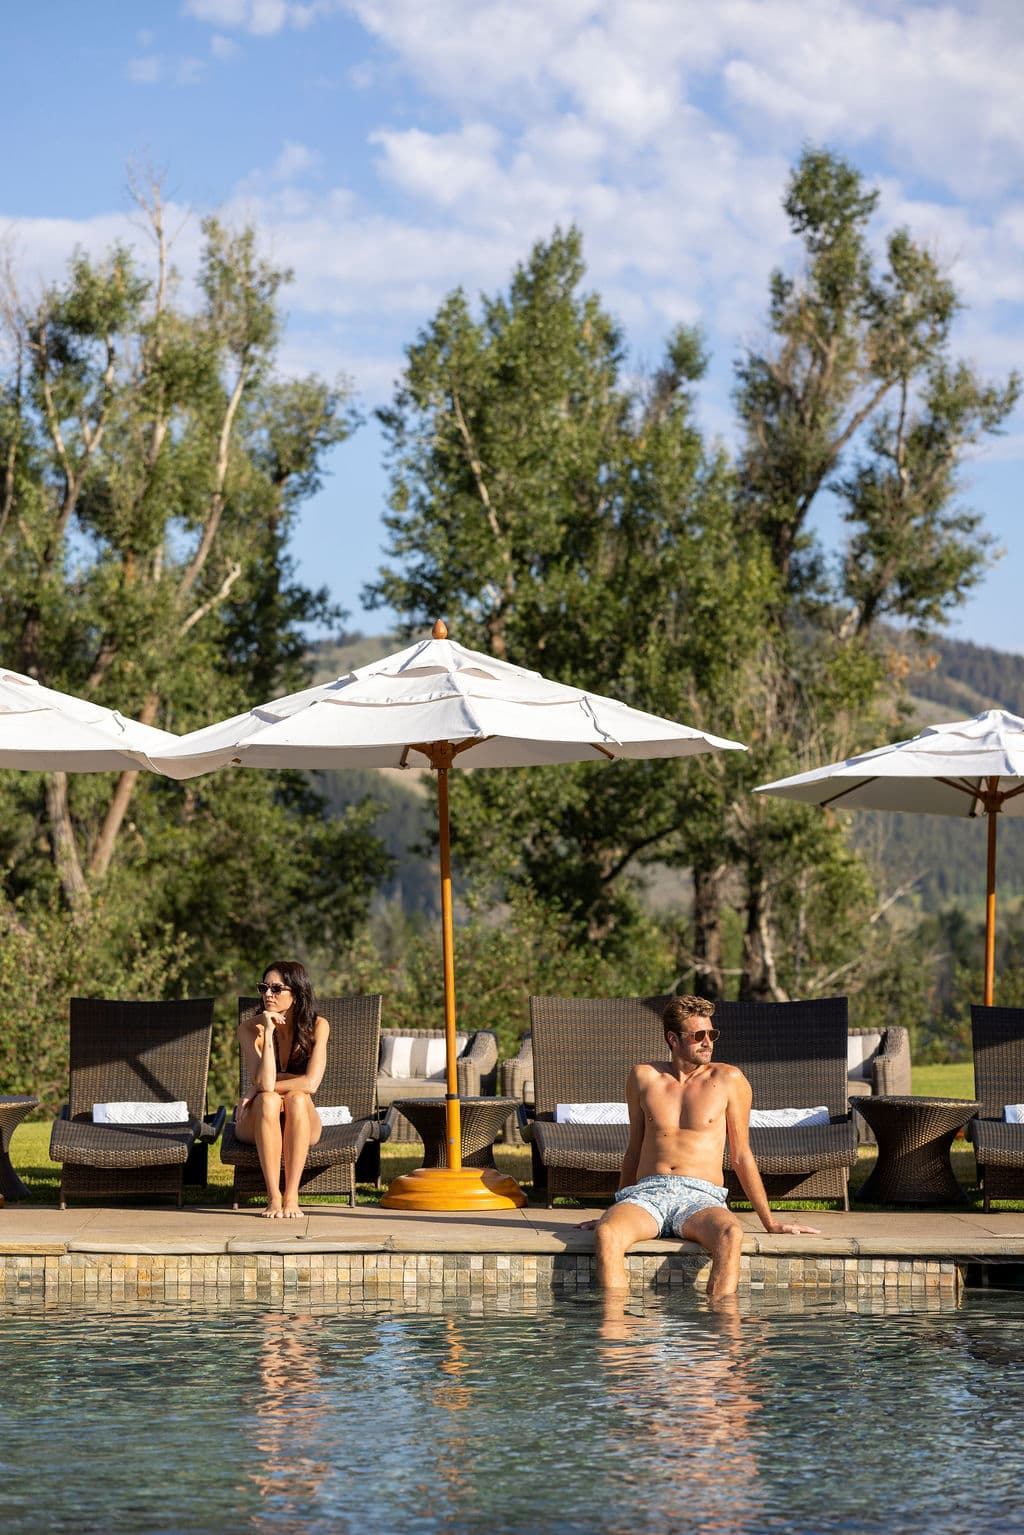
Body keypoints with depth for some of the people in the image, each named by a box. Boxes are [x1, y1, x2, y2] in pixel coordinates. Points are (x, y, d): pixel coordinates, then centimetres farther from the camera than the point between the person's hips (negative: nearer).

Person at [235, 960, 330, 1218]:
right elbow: (263, 1083, -24)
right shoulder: (250, 1028, -12)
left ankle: (291, 1196, -37)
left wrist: (257, 1090, -19)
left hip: (300, 1125, 0)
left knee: (296, 1098, -34)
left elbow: (310, 1083, -21)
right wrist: (268, 1032, -28)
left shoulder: (317, 1026, -10)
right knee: (268, 1100, -34)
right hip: (257, 1124, 0)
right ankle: (273, 1197, -37)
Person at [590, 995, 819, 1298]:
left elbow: (741, 1157, 13)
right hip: (647, 1194, 1)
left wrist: (770, 1222, 13)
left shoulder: (728, 1079, 8)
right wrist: (616, 1210, 26)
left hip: (700, 1199, -1)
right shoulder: (643, 1077, 13)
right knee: (606, 1234, -35)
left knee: (730, 1234, -39)